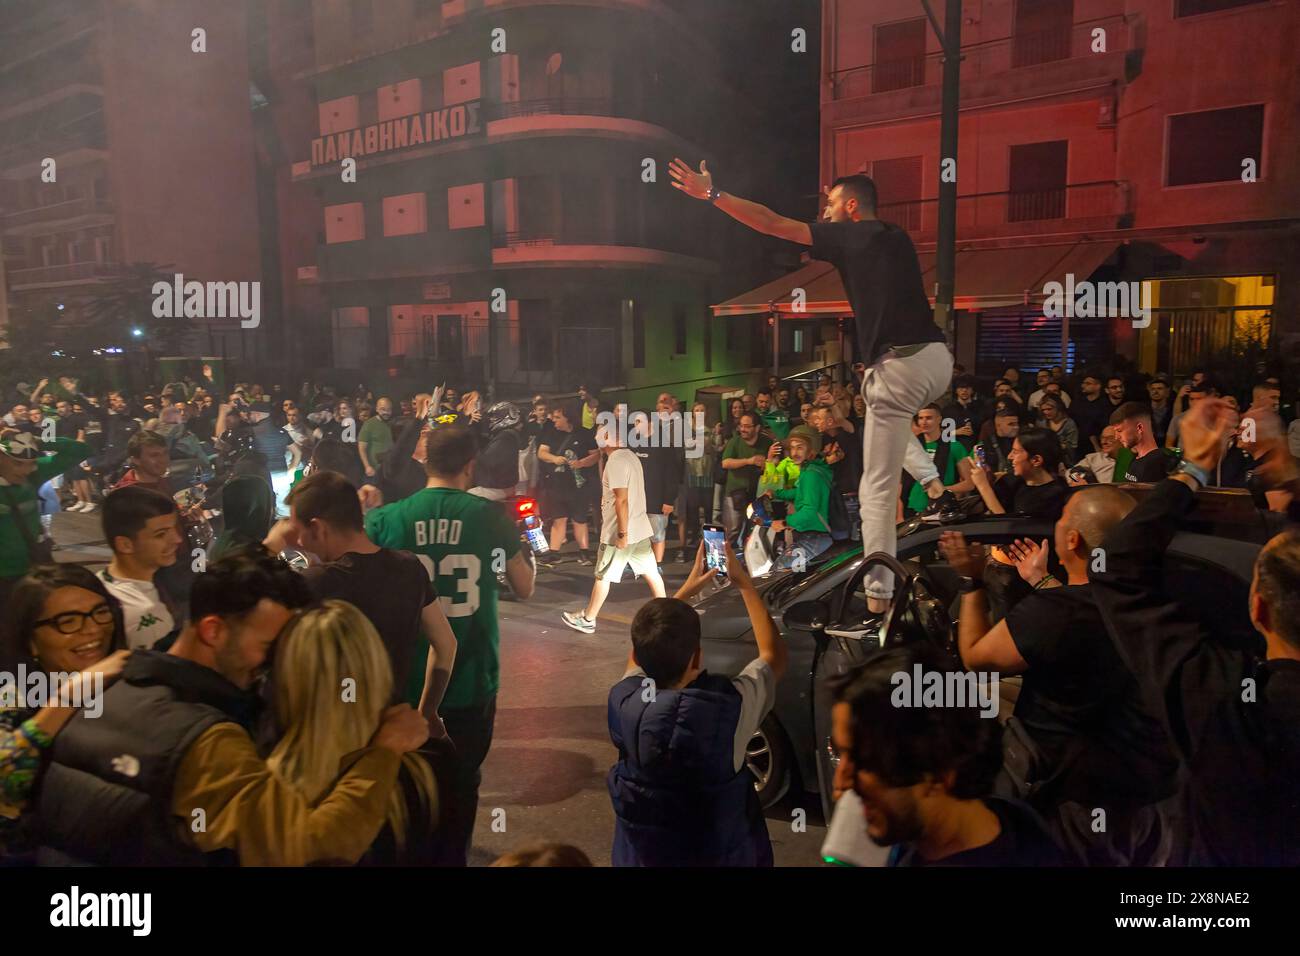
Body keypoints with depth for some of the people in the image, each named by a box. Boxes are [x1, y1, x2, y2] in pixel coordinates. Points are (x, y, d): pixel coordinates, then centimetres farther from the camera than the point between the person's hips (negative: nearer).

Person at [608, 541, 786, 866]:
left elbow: (644, 650, 5)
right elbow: (775, 655, -8)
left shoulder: (623, 699, -19)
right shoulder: (726, 708, -29)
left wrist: (687, 590, 9)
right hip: (716, 858, -2)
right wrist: (744, 584, -2)